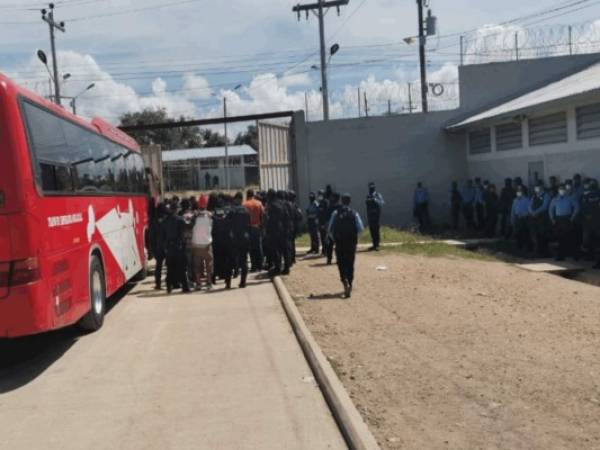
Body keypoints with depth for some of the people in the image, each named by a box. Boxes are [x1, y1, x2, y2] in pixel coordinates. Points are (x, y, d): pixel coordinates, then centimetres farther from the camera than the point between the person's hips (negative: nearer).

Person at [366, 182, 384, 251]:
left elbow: (382, 203, -19)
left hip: (377, 215, -5)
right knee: (372, 230, 5)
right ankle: (374, 245, 12)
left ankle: (377, 245, -5)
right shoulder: (368, 196, 12)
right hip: (370, 215, 5)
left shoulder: (378, 195, -3)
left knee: (376, 230, -8)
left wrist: (375, 200, -31)